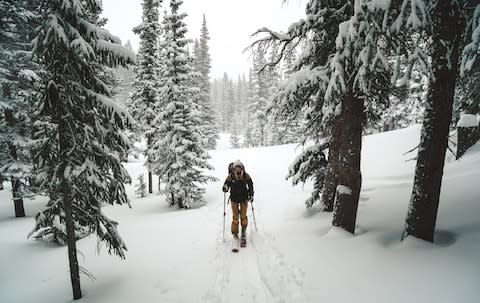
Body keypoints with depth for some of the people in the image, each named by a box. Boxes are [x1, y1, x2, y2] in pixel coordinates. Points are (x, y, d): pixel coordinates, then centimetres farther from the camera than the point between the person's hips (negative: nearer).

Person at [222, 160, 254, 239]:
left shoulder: (246, 176, -6)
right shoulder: (230, 176, -10)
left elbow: (250, 185, 7)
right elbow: (226, 184, -4)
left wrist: (251, 195, 3)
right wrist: (225, 188, -27)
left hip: (244, 198, 1)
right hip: (234, 199, -1)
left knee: (243, 216, 5)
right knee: (235, 216, 3)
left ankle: (243, 231, 24)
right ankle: (235, 233, 20)